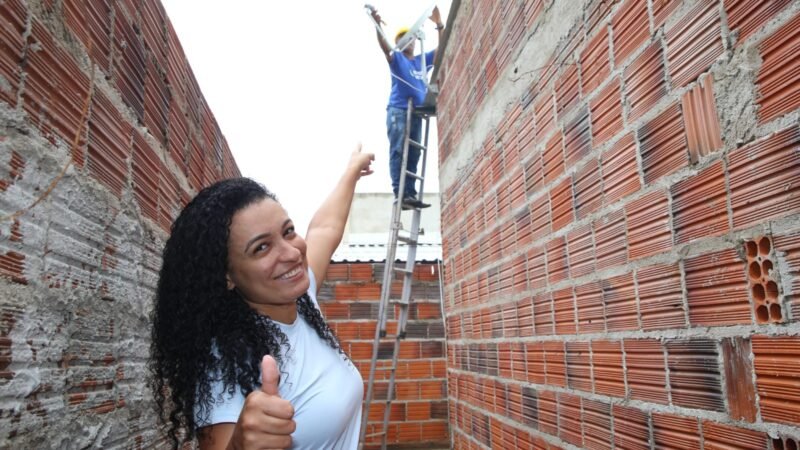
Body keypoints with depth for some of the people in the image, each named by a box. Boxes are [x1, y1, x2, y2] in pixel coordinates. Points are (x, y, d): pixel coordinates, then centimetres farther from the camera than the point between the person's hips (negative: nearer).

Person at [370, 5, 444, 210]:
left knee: (413, 155, -2)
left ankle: (410, 194, -5)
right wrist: (378, 24, -24)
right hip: (398, 110, -5)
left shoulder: (423, 60, 23)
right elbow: (384, 46, -7)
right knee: (398, 151, -14)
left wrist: (439, 25, 8)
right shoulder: (396, 58, 11)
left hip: (417, 112, 5)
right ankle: (399, 193, -21)